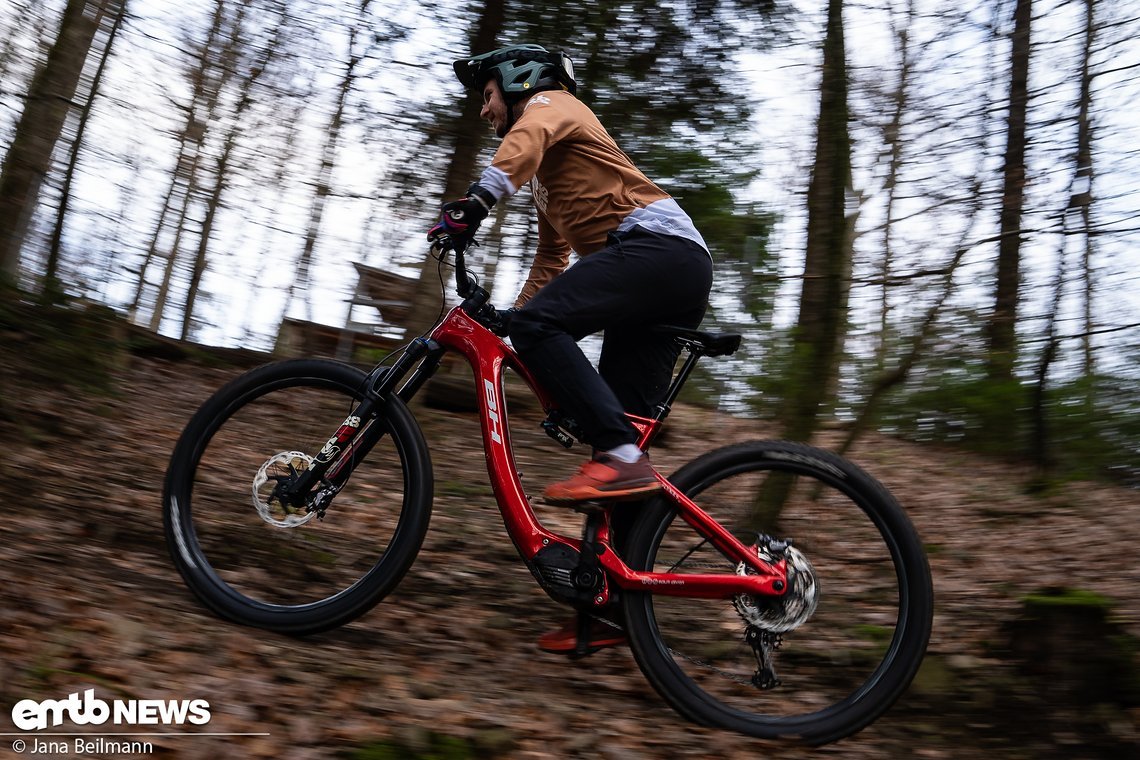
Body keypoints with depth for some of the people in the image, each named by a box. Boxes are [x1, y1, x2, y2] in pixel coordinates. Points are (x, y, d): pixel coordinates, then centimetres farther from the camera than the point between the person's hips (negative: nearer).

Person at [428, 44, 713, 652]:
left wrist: (475, 199, -33)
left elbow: (526, 139, -16)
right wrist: (501, 326, 33)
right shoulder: (549, 179, 36)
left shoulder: (551, 102, 10)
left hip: (658, 243, -9)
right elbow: (550, 261, 41)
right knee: (619, 421, 1)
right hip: (679, 280, 9)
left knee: (539, 324, -26)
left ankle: (621, 457, -31)